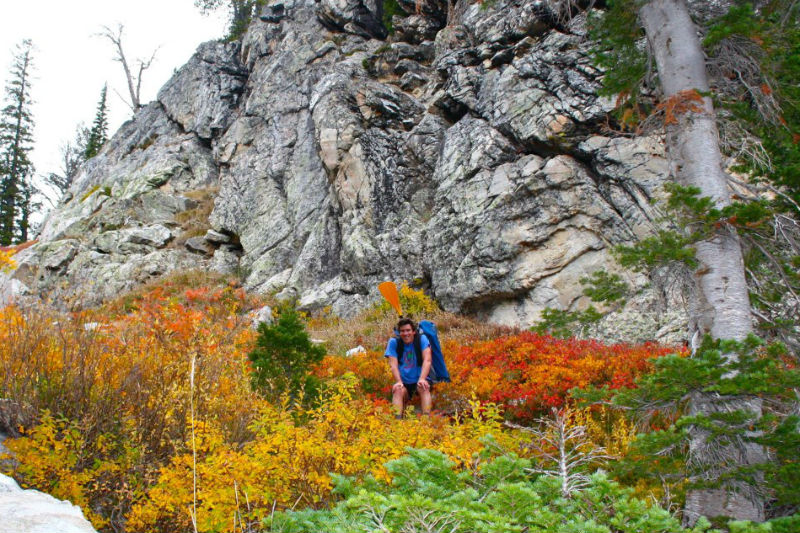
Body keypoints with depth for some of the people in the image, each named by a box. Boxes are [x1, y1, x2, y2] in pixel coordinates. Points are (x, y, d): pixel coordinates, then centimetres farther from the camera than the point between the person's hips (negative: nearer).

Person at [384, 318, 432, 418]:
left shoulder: (422, 339, -2)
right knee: (398, 390, -31)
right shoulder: (393, 342, 0)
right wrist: (399, 382, -28)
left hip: (419, 380, -1)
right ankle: (397, 419, -46)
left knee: (424, 387, -33)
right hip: (404, 383, 1)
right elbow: (393, 365, -10)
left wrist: (422, 379, -31)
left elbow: (427, 360, -14)